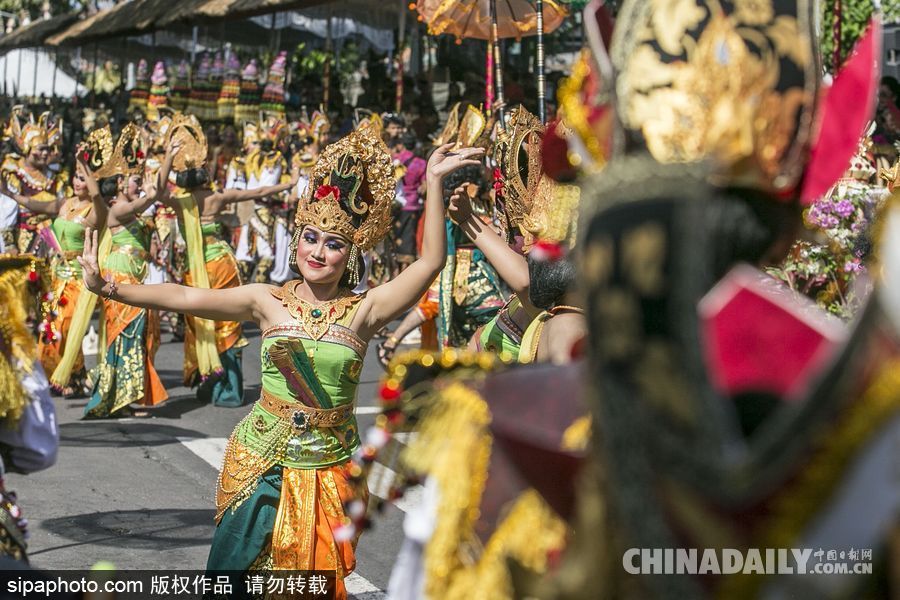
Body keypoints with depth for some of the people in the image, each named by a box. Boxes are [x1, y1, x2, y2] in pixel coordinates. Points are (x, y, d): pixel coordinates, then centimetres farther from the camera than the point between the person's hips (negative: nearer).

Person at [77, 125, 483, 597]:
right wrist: (110, 289, -18)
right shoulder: (269, 301, -4)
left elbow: (430, 261, -15)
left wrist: (434, 183, -20)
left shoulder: (362, 311, -7)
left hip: (329, 469, 0)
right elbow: (185, 298, -9)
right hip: (260, 462, 1)